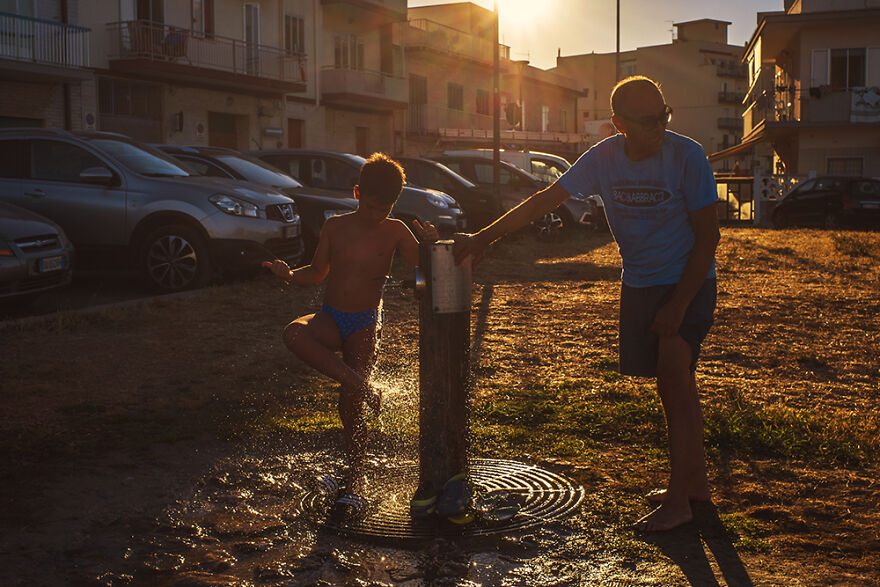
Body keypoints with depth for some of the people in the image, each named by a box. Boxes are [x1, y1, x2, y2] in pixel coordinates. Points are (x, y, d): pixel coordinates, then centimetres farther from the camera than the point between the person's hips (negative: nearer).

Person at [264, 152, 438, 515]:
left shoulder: (395, 232, -2)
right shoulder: (335, 228, 1)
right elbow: (317, 272, 10)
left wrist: (431, 246, -26)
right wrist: (290, 275, -11)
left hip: (365, 324, -2)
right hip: (330, 319, 2)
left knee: (350, 403, -9)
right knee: (294, 334, -33)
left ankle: (355, 479, 9)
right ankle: (364, 387, -27)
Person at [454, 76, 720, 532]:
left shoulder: (687, 156, -17)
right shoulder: (604, 158, -5)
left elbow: (708, 236, -14)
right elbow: (544, 200, 0)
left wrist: (678, 305, -18)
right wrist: (484, 237, -6)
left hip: (688, 283, -4)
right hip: (638, 284, 5)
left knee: (672, 377, -16)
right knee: (676, 383, 11)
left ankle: (677, 501, -10)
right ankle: (694, 480, 25)